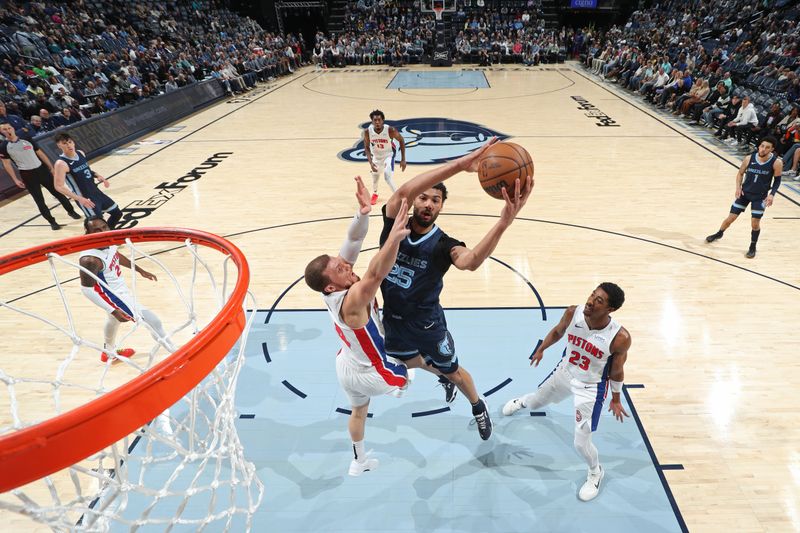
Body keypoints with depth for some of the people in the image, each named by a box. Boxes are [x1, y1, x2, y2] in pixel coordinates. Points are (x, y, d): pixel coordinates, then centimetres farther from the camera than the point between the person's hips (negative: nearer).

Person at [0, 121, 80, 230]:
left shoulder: (27, 140, 3)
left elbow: (40, 154, 9)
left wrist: (51, 168, 7)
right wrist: (15, 179, -3)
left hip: (41, 170, 2)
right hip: (27, 175, -2)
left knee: (57, 193, 8)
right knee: (39, 200, 1)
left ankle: (71, 211, 25)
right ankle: (52, 222, 9)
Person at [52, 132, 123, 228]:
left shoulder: (81, 153, 3)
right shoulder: (61, 164, -19)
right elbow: (59, 187, -21)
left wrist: (98, 176, 1)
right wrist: (79, 198, -30)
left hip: (95, 192, 8)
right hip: (84, 198, -8)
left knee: (117, 212, 17)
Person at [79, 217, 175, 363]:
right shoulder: (90, 259, -35)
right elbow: (87, 289, -29)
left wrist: (140, 270, 17)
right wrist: (113, 311, -32)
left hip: (119, 287, 10)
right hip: (112, 295, -10)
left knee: (114, 320, 35)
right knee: (151, 321, -12)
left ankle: (109, 352, 64)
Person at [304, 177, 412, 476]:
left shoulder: (333, 289, -19)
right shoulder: (351, 302, -40)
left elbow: (352, 242, -25)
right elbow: (375, 275, -61)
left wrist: (363, 213, -40)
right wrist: (393, 239, -76)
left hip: (346, 366, 7)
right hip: (369, 375, -7)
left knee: (359, 410, 31)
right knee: (413, 365, 23)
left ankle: (358, 462, 52)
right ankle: (402, 386, 57)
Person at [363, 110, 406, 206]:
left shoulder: (390, 130, -30)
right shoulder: (367, 131, -25)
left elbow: (401, 141, -14)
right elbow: (367, 147, -11)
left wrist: (403, 159, -14)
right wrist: (370, 162, -25)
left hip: (388, 155, -3)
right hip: (376, 156, 3)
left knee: (387, 178, -22)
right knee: (375, 177, 19)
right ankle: (375, 194, 49)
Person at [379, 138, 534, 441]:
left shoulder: (443, 245, -25)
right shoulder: (394, 225, -19)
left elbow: (471, 261, -49)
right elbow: (403, 192, -42)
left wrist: (504, 221, -66)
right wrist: (459, 165, -54)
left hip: (426, 324, -3)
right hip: (392, 318, 4)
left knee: (453, 371, 18)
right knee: (409, 361, 30)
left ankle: (478, 408, 51)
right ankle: (443, 378, 64)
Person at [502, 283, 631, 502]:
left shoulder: (620, 338, -33)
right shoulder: (573, 313, -25)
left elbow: (616, 371, -13)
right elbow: (557, 331, 0)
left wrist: (616, 399, 0)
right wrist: (541, 349, 12)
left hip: (590, 388, -4)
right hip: (564, 372, 4)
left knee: (581, 442, 1)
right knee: (534, 402, 26)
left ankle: (595, 473, 37)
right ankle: (522, 401, 66)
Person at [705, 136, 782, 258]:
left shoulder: (776, 162, -16)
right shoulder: (749, 158, -13)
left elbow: (777, 180, -4)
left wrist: (772, 194, -18)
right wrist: (738, 187, -10)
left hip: (760, 196, -2)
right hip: (744, 192, 2)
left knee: (755, 223, -3)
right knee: (731, 217, 5)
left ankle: (752, 247, 18)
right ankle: (719, 234, 33)